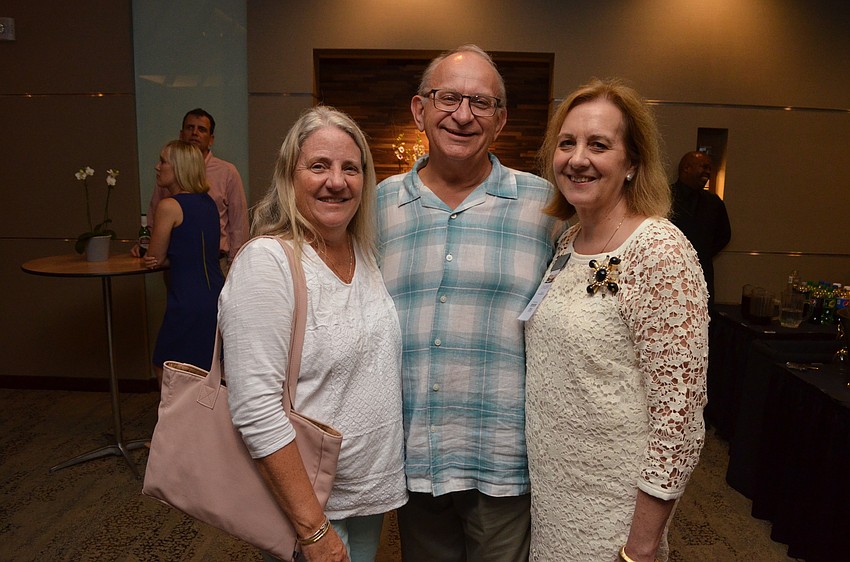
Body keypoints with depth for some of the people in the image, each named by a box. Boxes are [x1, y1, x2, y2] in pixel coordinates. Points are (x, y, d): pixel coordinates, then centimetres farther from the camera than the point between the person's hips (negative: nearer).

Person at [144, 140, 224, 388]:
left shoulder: (169, 206, -12)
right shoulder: (208, 202, 10)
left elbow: (155, 257, -3)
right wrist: (165, 258, 3)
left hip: (188, 304, -8)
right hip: (217, 297, 8)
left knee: (165, 374, 9)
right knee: (207, 376, 19)